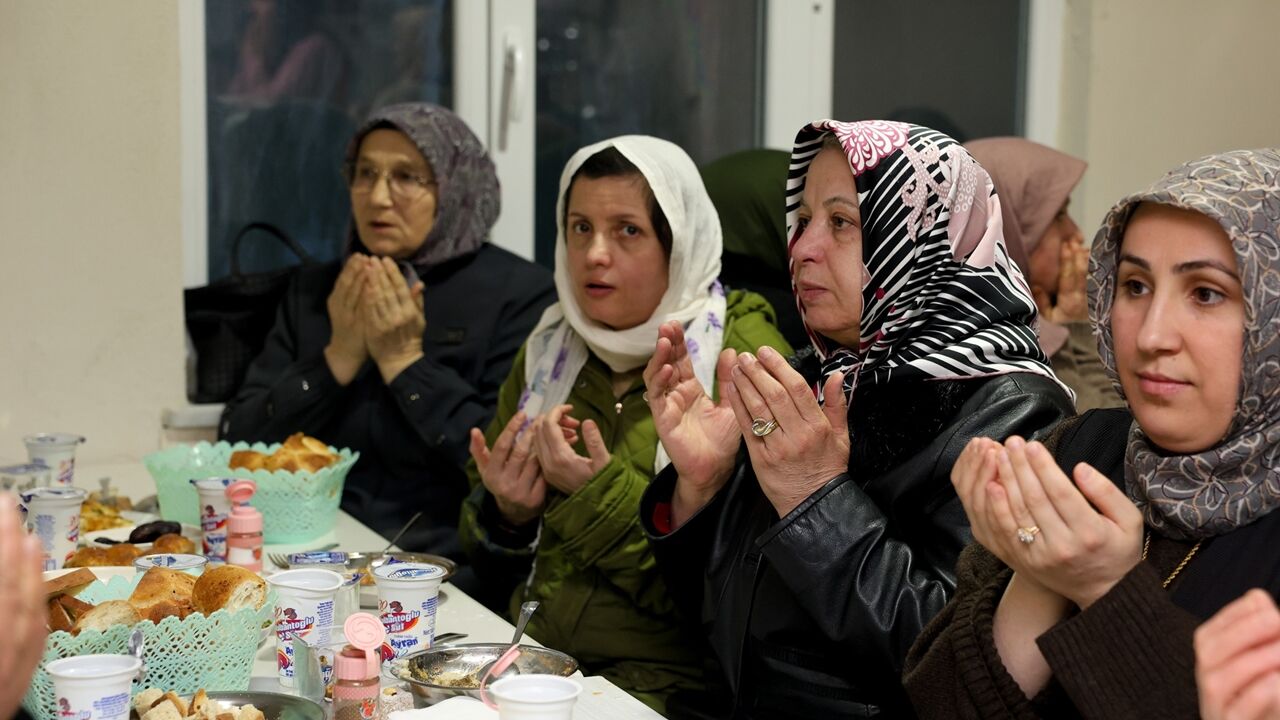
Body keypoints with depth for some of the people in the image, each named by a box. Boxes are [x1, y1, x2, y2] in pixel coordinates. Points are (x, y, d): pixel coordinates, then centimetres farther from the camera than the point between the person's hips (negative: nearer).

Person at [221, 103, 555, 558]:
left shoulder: (519, 294, -1)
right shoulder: (313, 293, 14)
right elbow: (238, 444, 7)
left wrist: (406, 363, -9)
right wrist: (337, 361, -4)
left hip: (446, 565, -4)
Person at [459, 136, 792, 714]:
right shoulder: (549, 350, 13)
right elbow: (488, 567, 19)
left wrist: (601, 497, -18)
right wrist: (503, 513, -3)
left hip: (659, 679, -6)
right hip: (529, 659, 6)